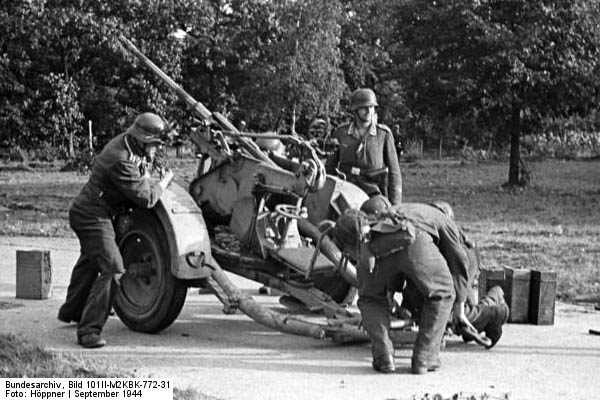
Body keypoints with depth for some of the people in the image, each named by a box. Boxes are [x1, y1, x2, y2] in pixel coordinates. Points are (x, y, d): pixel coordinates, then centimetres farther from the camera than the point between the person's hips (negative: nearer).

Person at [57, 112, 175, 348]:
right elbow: (146, 198, -24)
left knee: (89, 261, 30)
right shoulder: (121, 161, -29)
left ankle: (71, 311, 51)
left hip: (85, 212, 11)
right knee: (112, 269, -19)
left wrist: (144, 170, 5)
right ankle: (89, 329, -18)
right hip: (93, 217, -11)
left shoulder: (128, 142, 0)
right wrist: (164, 182, -7)